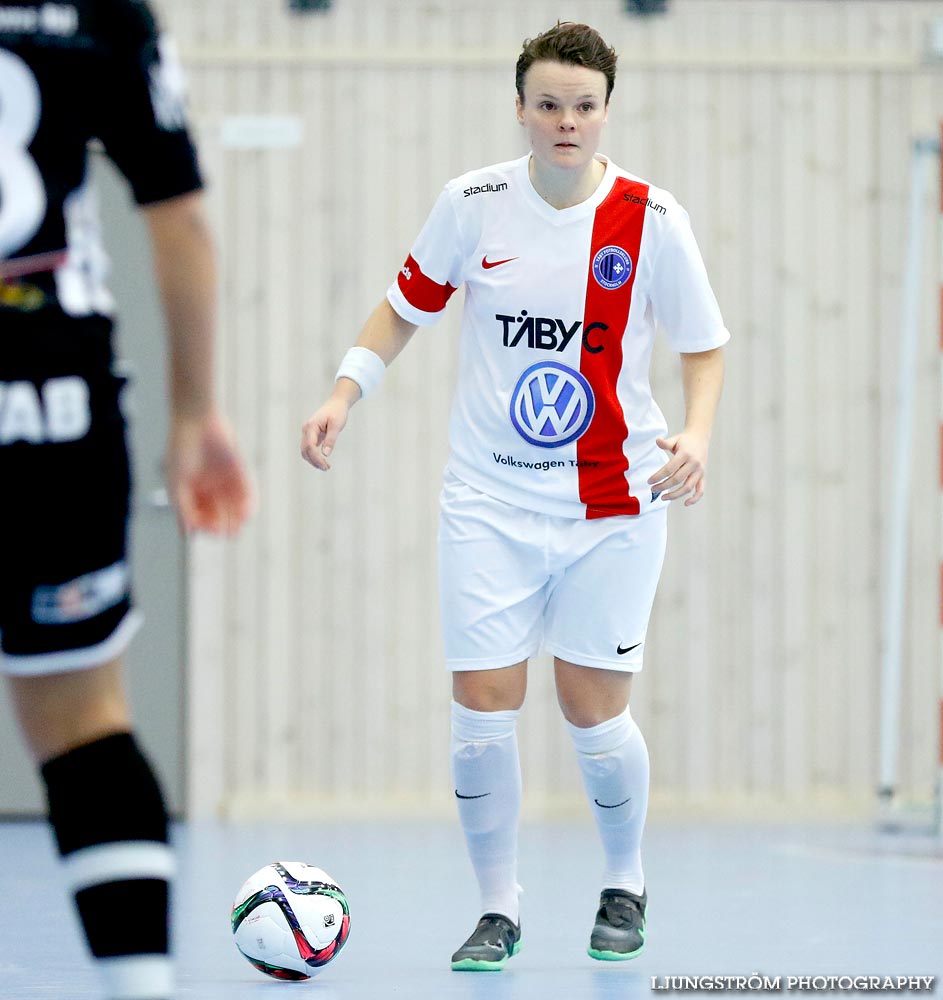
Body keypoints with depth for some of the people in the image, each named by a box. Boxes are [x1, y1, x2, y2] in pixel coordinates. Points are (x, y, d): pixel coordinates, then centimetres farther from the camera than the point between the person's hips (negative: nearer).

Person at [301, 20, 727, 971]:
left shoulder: (650, 218, -8)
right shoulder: (472, 204, -5)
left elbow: (704, 344, 2)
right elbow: (404, 306, 10)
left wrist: (695, 437, -16)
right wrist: (344, 395, -3)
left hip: (611, 506, -1)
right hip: (489, 500, 1)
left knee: (594, 713, -1)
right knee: (482, 709, -5)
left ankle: (624, 886, 25)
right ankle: (497, 907, 12)